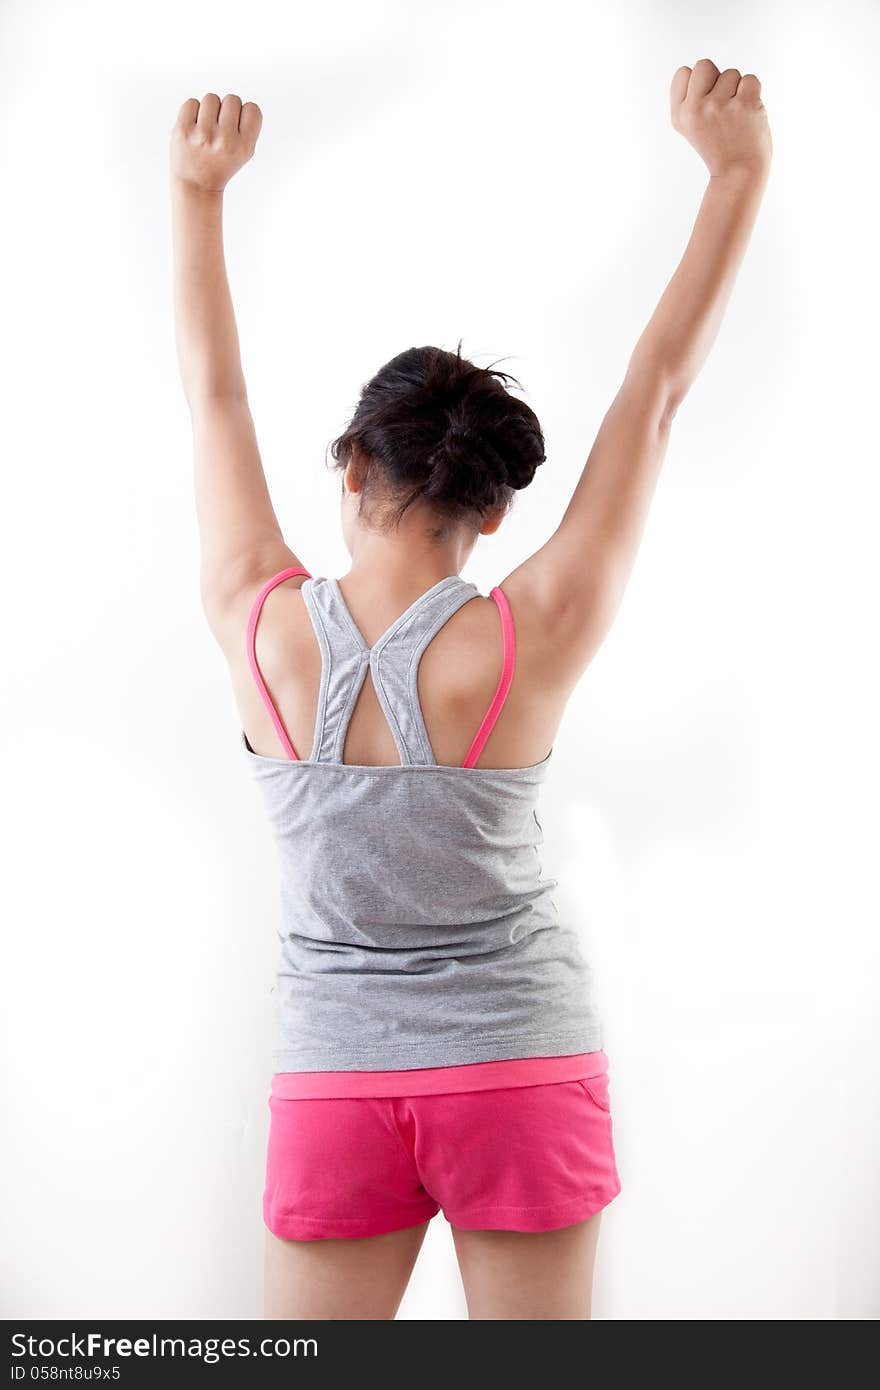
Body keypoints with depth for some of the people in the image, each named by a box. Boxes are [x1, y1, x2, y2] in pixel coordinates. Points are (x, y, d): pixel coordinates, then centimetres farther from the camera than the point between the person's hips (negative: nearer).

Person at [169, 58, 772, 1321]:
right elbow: (656, 395, -9)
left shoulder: (261, 629, -10)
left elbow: (214, 394, 3)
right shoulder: (526, 645, -15)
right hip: (523, 1073, -1)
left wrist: (197, 190, 15)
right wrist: (739, 171, 0)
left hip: (336, 1084, 2)